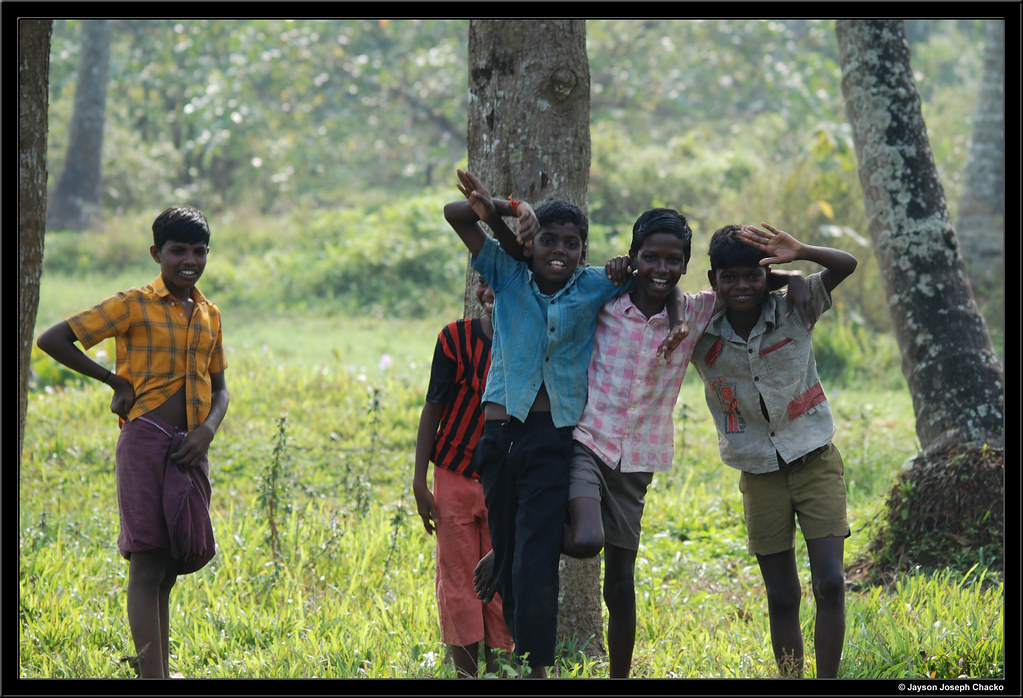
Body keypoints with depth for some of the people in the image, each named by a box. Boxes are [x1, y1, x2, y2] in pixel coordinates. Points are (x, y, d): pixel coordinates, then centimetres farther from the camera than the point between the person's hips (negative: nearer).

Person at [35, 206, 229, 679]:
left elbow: (220, 389, 20)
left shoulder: (209, 314, 15)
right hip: (145, 442, -6)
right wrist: (115, 380, -3)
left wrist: (207, 429, -1)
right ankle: (153, 676, -13)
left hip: (190, 451, 6)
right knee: (147, 566, -9)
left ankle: (158, 669, 15)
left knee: (169, 570, 9)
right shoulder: (134, 306, -3)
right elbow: (51, 340, -5)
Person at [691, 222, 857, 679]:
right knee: (781, 597, 4)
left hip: (815, 461, -1)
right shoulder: (697, 328, -6)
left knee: (830, 582, -12)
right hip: (760, 474, 1)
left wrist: (800, 253, -40)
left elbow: (845, 266, -20)